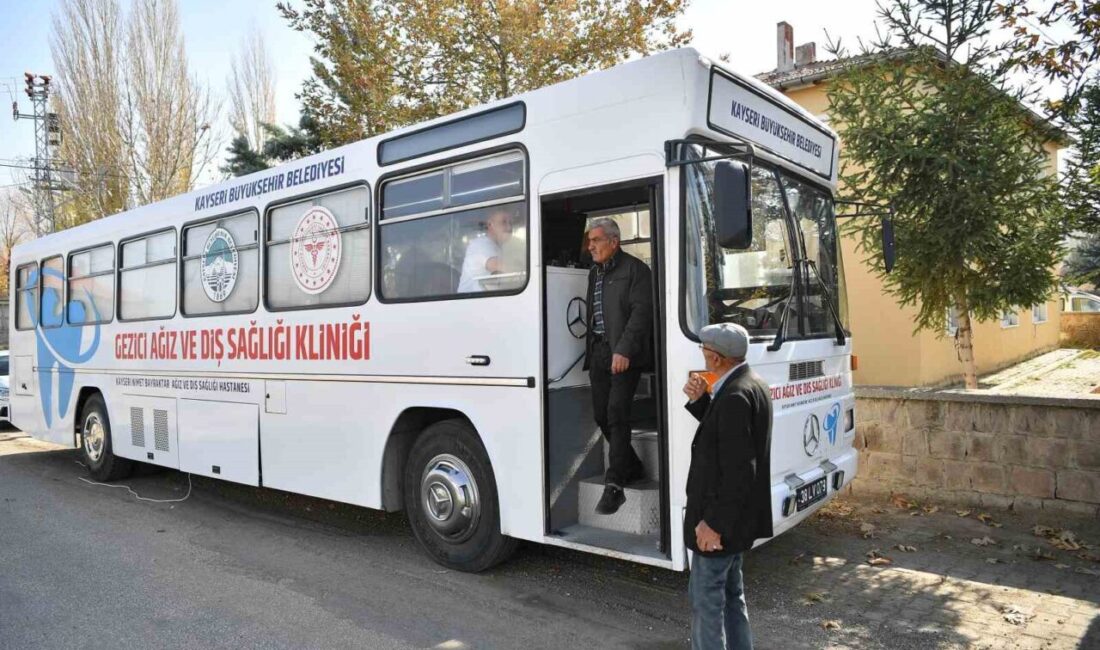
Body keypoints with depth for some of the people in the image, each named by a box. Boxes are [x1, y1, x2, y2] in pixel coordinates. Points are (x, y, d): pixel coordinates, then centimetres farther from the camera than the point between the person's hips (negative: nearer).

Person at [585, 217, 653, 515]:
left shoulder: (635, 269, -5)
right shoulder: (594, 273, 19)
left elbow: (641, 311, -14)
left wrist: (623, 350, -21)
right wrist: (590, 351, 15)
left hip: (624, 353, -8)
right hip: (598, 352, 8)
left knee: (617, 415, -12)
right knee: (601, 415, 9)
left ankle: (614, 485, -9)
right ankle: (632, 468, 26)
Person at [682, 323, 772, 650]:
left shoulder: (735, 396, -25)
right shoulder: (751, 384, 6)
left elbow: (739, 470, -27)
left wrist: (714, 522, -23)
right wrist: (701, 401, 2)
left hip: (719, 518, -10)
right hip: (737, 515, 10)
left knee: (706, 598, 2)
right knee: (730, 592, 23)